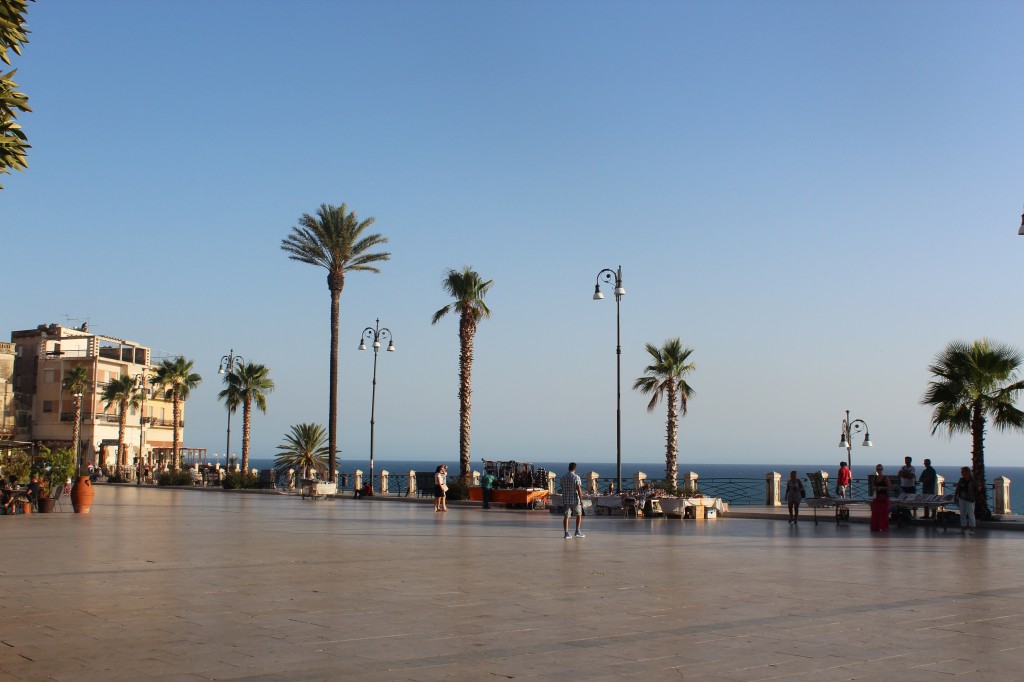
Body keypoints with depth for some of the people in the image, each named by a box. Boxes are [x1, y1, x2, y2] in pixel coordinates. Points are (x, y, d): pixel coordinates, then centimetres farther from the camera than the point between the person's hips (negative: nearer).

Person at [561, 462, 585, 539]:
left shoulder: (563, 477, 5)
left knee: (566, 516, 2)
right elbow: (579, 489, -14)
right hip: (575, 499, -4)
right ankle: (577, 531, 11)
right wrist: (581, 499, -10)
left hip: (566, 500, 4)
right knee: (579, 515, 13)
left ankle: (566, 533, -4)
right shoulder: (576, 477, -10)